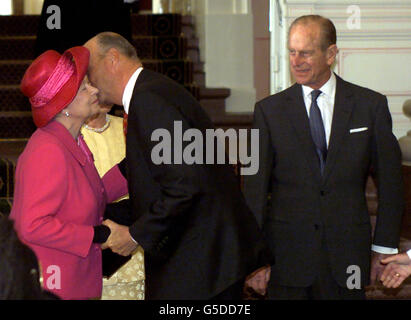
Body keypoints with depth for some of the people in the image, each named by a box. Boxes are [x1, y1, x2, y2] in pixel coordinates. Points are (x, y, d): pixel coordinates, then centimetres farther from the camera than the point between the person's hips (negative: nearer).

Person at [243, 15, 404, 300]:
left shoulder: (371, 105, 3)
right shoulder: (269, 110, 3)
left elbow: (389, 181, 6)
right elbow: (255, 187, 0)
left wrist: (384, 247, 3)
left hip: (347, 255, 0)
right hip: (287, 255, 0)